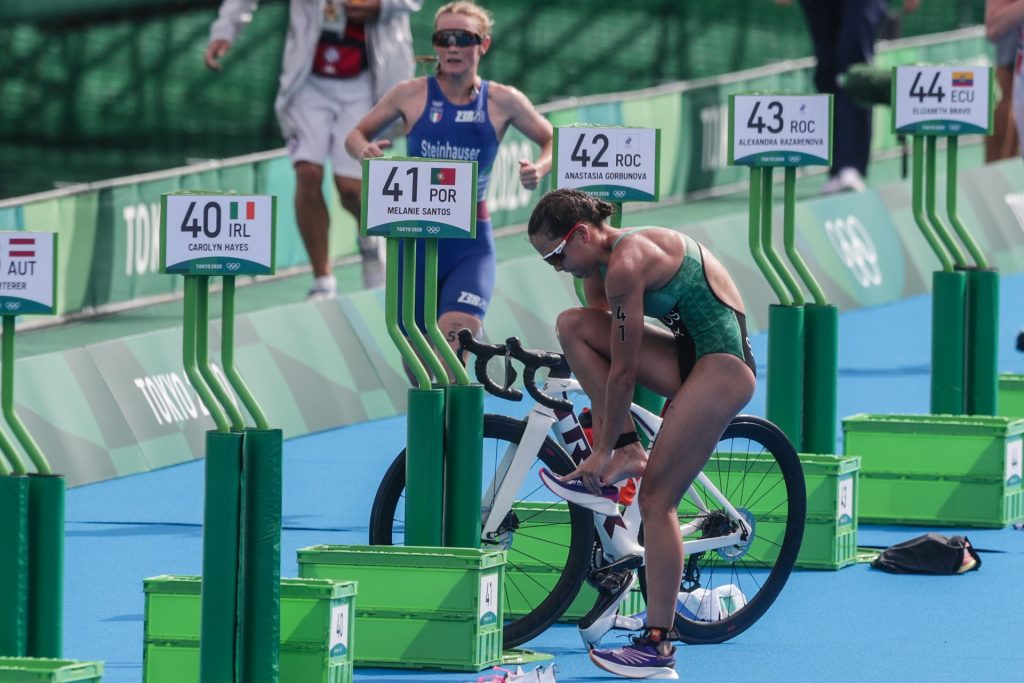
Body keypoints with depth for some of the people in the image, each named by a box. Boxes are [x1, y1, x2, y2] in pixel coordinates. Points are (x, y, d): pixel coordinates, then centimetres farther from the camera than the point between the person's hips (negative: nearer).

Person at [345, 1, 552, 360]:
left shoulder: (502, 102, -2)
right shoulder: (410, 95, -2)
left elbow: (553, 142, 10)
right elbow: (356, 135, 9)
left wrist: (539, 169, -12)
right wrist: (365, 150, -15)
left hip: (471, 240, -1)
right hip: (415, 235, 1)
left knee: (458, 331, -26)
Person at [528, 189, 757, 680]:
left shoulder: (626, 263, -21)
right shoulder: (600, 266, 9)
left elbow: (623, 372, -17)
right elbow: (607, 356, 13)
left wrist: (604, 450, -9)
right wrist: (618, 443, 13)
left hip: (723, 363, -10)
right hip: (687, 357, 10)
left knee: (656, 497, -11)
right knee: (571, 326, -2)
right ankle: (627, 455, -2)